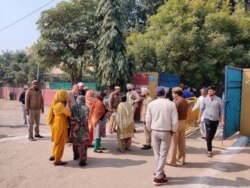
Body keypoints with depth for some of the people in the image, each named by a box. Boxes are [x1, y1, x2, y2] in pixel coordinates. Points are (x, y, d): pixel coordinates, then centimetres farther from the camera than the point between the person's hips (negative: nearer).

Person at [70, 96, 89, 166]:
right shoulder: (85, 108, -6)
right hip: (82, 128, -3)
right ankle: (82, 160, 3)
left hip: (74, 127, 3)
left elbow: (70, 117, -6)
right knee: (82, 144, 5)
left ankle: (76, 155, 40)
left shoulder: (73, 107, -3)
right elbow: (85, 118, -12)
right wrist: (79, 125, -4)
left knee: (75, 142, 21)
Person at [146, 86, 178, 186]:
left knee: (157, 153, 17)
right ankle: (158, 177, 8)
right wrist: (173, 130, 7)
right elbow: (175, 120, -9)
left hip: (155, 131, 2)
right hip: (166, 132, -2)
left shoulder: (151, 104, -4)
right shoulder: (171, 104, -8)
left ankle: (160, 172, 28)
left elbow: (148, 120, -1)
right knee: (163, 154, 5)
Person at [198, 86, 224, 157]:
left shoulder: (218, 100, -7)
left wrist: (222, 120, -7)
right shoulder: (205, 99, -5)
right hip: (207, 118, -1)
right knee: (208, 135, -7)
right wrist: (199, 118, 7)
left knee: (212, 134, 15)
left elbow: (222, 110, -4)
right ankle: (209, 150, 0)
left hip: (216, 119, 1)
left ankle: (209, 144, 43)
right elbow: (202, 109, 4)